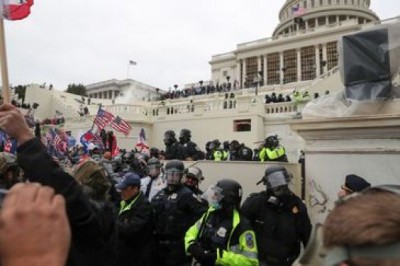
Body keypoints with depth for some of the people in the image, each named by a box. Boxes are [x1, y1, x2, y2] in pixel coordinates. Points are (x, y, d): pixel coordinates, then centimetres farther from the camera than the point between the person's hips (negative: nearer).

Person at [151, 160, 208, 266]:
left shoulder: (186, 194, -14)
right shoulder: (161, 194, 9)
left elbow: (202, 212, -20)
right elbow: (153, 214, 20)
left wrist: (187, 229, -16)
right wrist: (153, 230, 10)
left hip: (176, 245, -7)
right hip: (159, 243, 7)